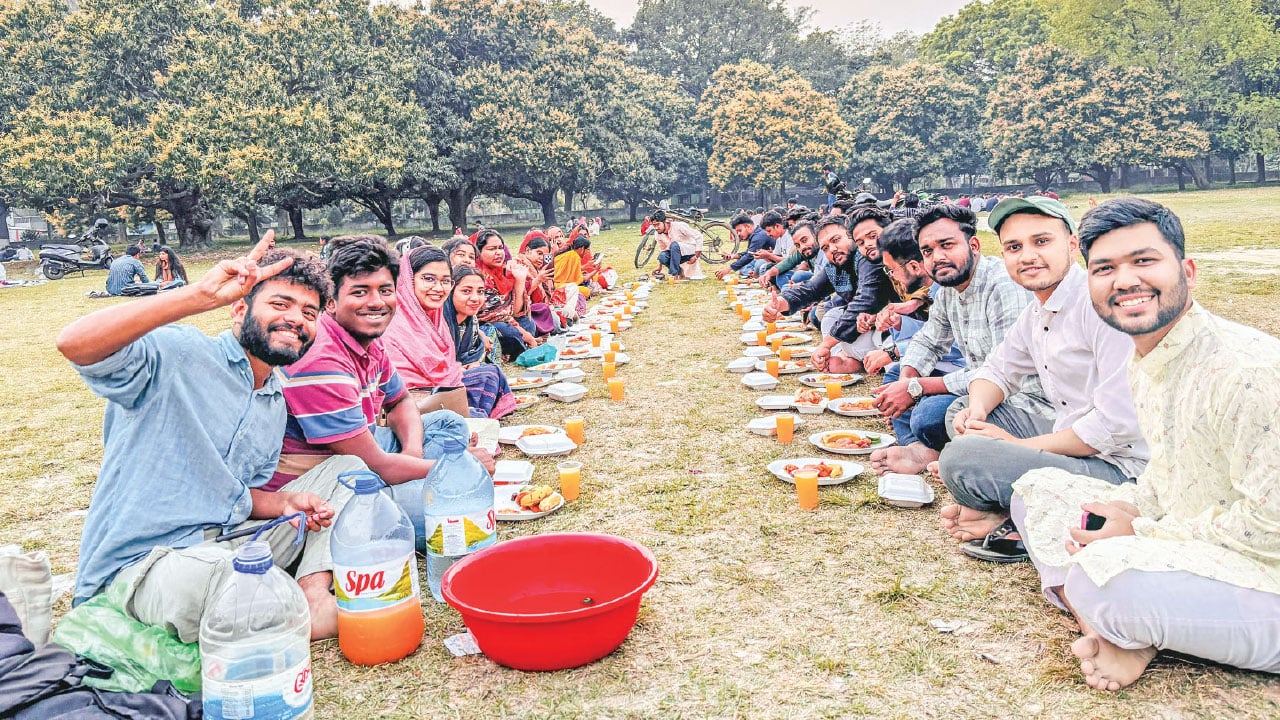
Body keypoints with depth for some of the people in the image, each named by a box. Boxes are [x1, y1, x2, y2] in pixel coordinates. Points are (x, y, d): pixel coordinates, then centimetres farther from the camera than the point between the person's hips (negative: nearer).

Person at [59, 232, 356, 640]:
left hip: (231, 543, 8)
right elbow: (74, 344, -31)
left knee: (347, 468, 4)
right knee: (207, 571, -42)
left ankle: (314, 593, -15)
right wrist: (203, 296, -37)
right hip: (141, 564, -8)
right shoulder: (178, 355, -13)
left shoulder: (275, 405, 12)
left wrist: (285, 503, -5)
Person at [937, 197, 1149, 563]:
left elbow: (1119, 423, -26)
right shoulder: (1036, 312, 9)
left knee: (960, 458, -25)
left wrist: (1021, 446, -16)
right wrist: (977, 409, -4)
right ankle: (1002, 512, -3)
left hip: (1120, 467, -10)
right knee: (964, 408, 13)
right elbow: (998, 370, 22)